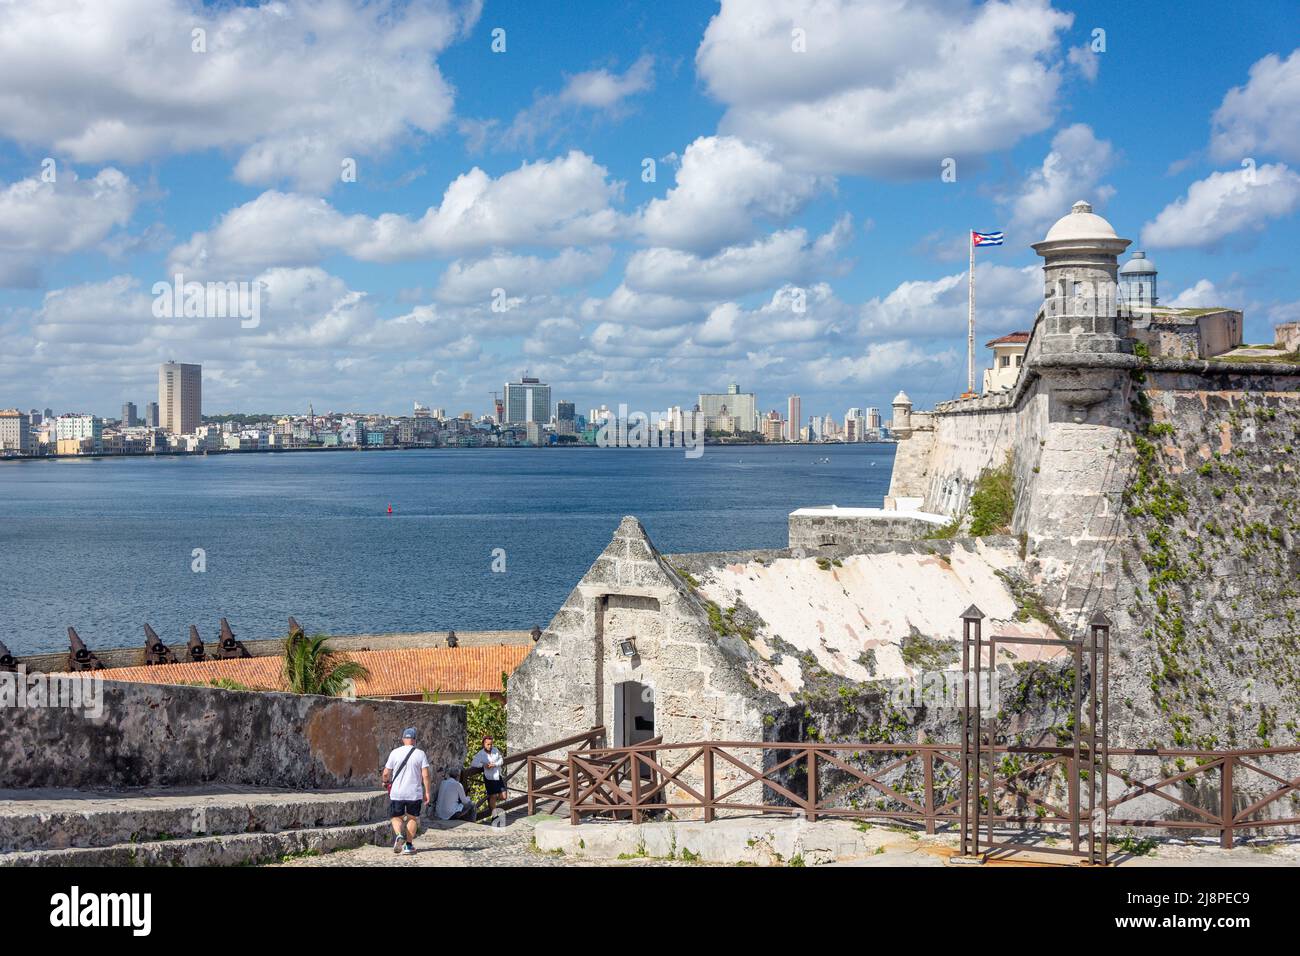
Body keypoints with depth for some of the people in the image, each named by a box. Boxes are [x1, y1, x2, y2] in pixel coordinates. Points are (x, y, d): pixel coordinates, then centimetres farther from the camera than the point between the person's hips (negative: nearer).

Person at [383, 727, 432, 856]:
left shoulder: (395, 752, -3)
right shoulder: (420, 754, -4)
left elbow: (386, 773, 1)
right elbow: (425, 775, -8)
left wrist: (386, 781, 23)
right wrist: (427, 793, 0)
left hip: (397, 793, 0)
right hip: (415, 793, 0)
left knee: (397, 817, 12)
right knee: (412, 818, 15)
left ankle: (399, 835, -17)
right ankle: (409, 845, 13)